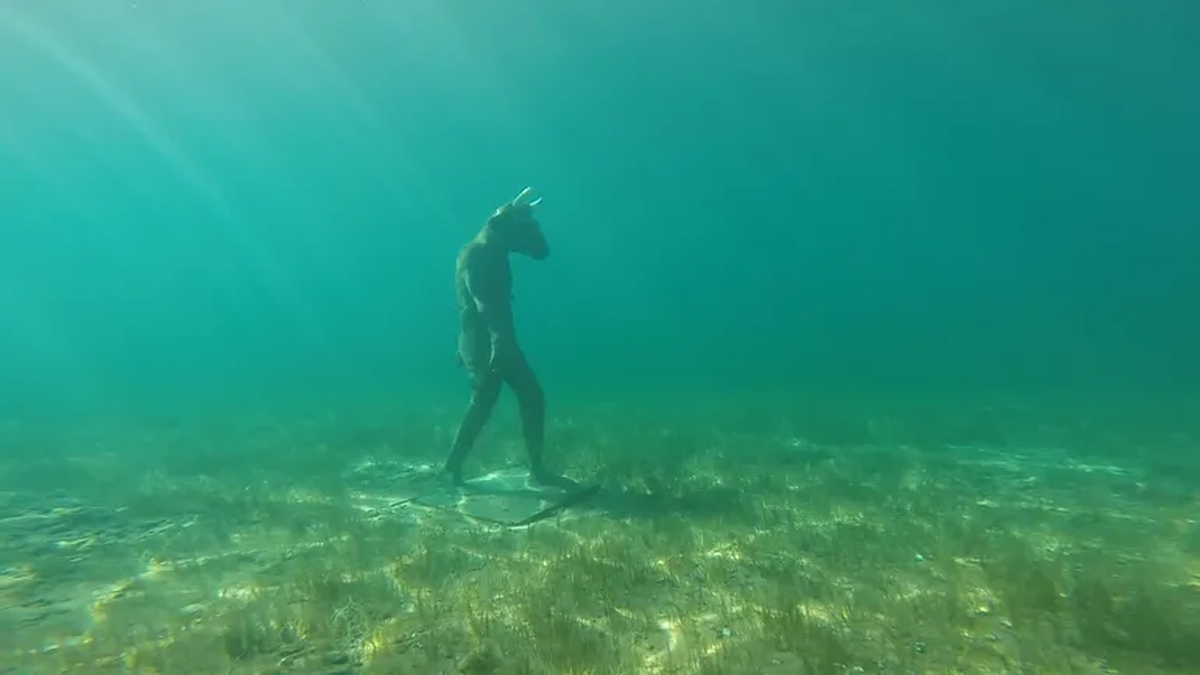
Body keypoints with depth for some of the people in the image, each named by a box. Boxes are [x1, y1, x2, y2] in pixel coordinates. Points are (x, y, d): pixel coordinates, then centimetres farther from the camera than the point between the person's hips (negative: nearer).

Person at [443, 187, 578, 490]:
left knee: (532, 395, 6)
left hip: (500, 339, 10)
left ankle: (537, 468, 12)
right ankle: (452, 467, 8)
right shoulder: (474, 255, -14)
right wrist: (497, 342, -34)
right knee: (483, 403, -8)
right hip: (480, 341, -10)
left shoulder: (494, 250, 15)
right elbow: (483, 303, -27)